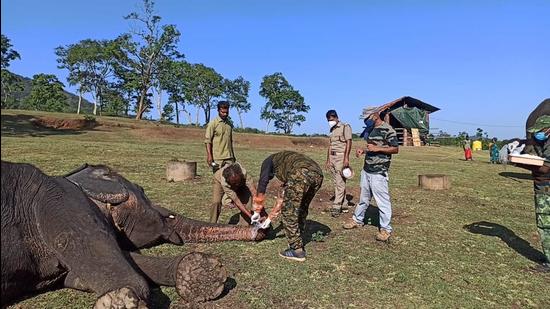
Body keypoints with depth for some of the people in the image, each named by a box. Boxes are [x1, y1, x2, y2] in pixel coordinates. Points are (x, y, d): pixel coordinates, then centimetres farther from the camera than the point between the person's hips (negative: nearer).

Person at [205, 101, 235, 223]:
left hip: (229, 157, 6)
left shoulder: (230, 124, 15)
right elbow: (208, 140, -7)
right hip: (217, 158, -6)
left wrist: (233, 155, 22)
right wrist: (209, 155, -17)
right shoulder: (213, 124, -3)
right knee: (218, 180, -4)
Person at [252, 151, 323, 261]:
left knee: (289, 212, 6)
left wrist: (257, 211, 25)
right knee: (301, 209, 25)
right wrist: (270, 217, 48)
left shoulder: (269, 161, 26)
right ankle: (299, 245, 31)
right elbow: (285, 197, 43)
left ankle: (297, 250, 11)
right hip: (318, 174, 8)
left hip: (301, 173, -8)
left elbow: (262, 183, 15)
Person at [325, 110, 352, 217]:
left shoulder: (345, 127, -2)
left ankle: (336, 206, -9)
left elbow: (348, 143, -10)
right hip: (332, 157, 8)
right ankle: (343, 204, 16)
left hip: (341, 157, -7)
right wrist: (328, 160, 16)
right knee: (336, 183, 8)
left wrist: (346, 158, -17)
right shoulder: (332, 130, 19)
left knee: (340, 182, -9)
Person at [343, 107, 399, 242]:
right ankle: (357, 219, 33)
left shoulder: (387, 130, -12)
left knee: (382, 200, -2)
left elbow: (395, 149, -12)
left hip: (379, 172, -8)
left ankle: (386, 229, 9)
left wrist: (377, 148, -20)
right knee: (363, 198, 19)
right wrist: (363, 150, 5)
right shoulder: (370, 130, 15)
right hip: (366, 170, 8)